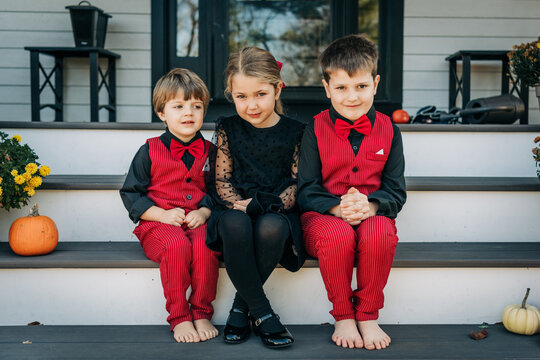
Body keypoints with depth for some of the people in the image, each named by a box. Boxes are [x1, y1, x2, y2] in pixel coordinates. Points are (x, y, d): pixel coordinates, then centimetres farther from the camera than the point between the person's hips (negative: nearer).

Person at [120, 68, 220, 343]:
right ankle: (179, 317, -19)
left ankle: (201, 314, -14)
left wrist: (204, 212, -7)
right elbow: (131, 193, 4)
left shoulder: (209, 152, 12)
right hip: (159, 224, -1)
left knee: (204, 244, -33)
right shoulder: (150, 151, 4)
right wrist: (163, 214, -10)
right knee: (176, 244, -35)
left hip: (198, 221, 2)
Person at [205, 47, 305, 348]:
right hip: (237, 209, 1)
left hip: (278, 214, -1)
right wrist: (240, 204, -13)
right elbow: (222, 180, 8)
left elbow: (298, 183, 3)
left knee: (270, 226, -38)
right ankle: (262, 313, -23)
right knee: (234, 223, -37)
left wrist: (272, 205, -16)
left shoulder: (294, 131, 6)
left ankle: (241, 306, -13)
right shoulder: (228, 129, 9)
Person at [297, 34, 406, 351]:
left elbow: (396, 192, 4)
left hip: (373, 215, 1)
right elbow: (306, 190, -2)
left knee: (380, 233, -34)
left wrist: (370, 206, -19)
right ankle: (343, 317, -11)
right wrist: (338, 208, -22)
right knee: (337, 235, -36)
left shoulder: (388, 131, 6)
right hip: (323, 216, -1)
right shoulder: (316, 130, 1)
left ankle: (368, 317, -11)